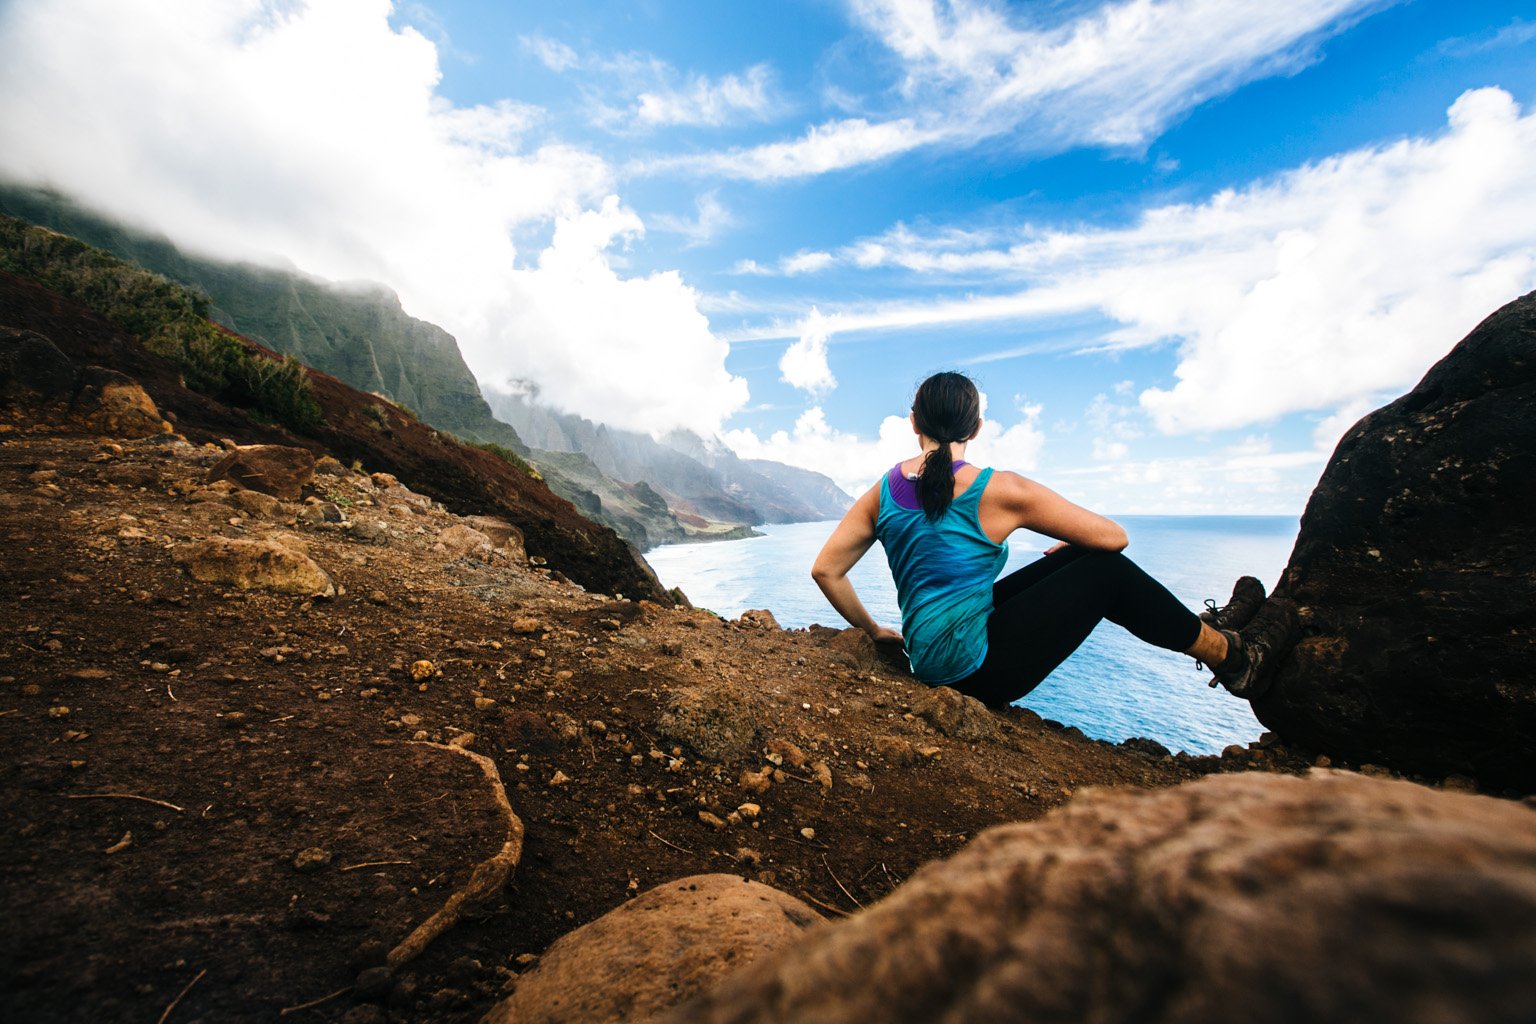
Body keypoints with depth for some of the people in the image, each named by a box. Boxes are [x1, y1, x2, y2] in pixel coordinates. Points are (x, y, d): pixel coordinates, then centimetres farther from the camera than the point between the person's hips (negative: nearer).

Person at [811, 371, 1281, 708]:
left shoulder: (882, 493, 0)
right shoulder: (1000, 491, -14)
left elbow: (825, 570, -1)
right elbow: (1114, 537, -5)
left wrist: (874, 630, 12)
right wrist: (1073, 545, 19)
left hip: (930, 659, 7)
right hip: (977, 670, -7)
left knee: (1069, 564, 19)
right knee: (1105, 570, 7)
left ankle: (1198, 626, 38)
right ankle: (1229, 656, 29)